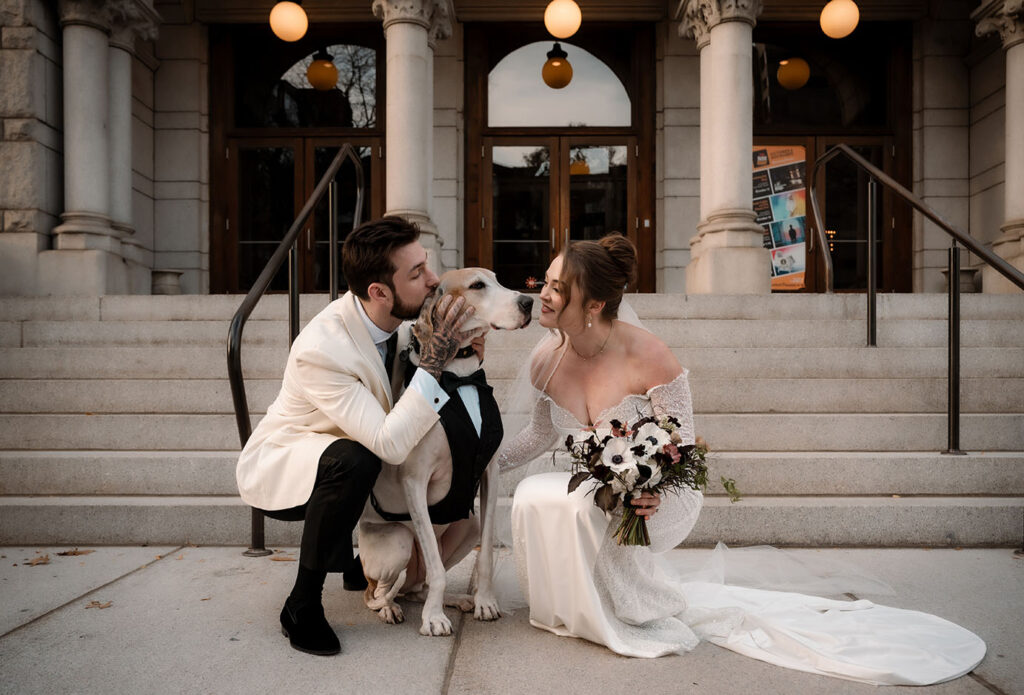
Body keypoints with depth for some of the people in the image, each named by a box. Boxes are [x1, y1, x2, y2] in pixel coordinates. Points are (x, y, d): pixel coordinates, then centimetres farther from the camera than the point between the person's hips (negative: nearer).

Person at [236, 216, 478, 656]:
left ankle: (359, 561, 21)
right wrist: (434, 362, -40)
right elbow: (391, 446, -39)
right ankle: (302, 604, -17)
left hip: (337, 456, 8)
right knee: (354, 461, -37)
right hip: (276, 468, -8)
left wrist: (456, 346, -17)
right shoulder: (320, 350, -36)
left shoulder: (403, 317, -15)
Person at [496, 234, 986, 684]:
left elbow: (682, 446, -16)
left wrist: (653, 488, -36)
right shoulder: (546, 360, -9)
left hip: (658, 497, -6)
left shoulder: (648, 357, -24)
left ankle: (659, 616, -5)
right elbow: (542, 434, 11)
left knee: (585, 506, -33)